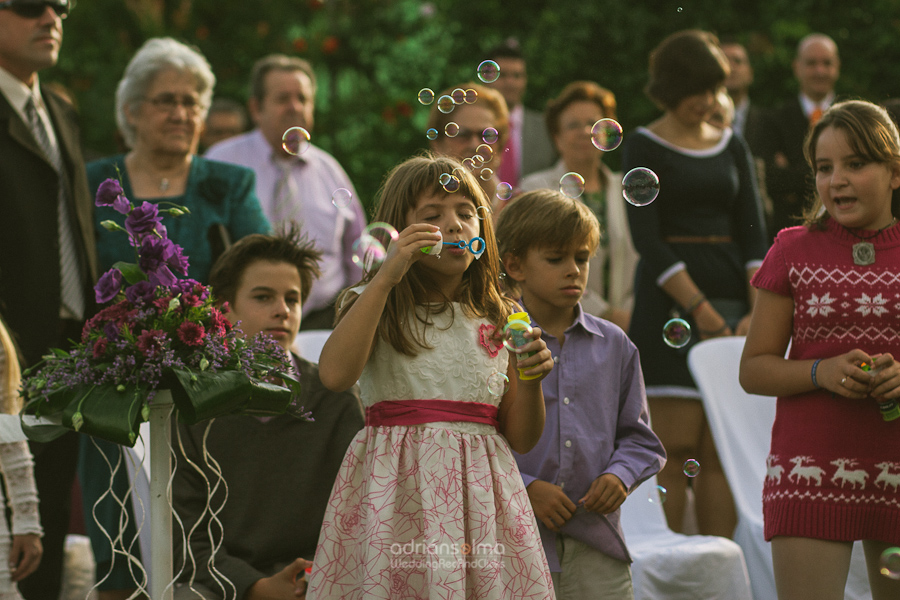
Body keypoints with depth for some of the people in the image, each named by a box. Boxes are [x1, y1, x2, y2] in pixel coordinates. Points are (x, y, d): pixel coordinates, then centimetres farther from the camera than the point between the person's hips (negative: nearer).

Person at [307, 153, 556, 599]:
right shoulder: (374, 305, 3)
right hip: (397, 488, -3)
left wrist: (530, 378, -8)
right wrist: (385, 277, -16)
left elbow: (521, 439, 12)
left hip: (479, 492, 3)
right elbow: (335, 375, -19)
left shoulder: (501, 320, 11)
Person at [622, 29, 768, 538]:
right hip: (670, 302, -4)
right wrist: (699, 307, -14)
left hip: (731, 300, 4)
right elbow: (647, 238, -8)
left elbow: (753, 233, 8)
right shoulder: (644, 147, 1)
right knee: (676, 449, -8)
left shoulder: (733, 147, 15)